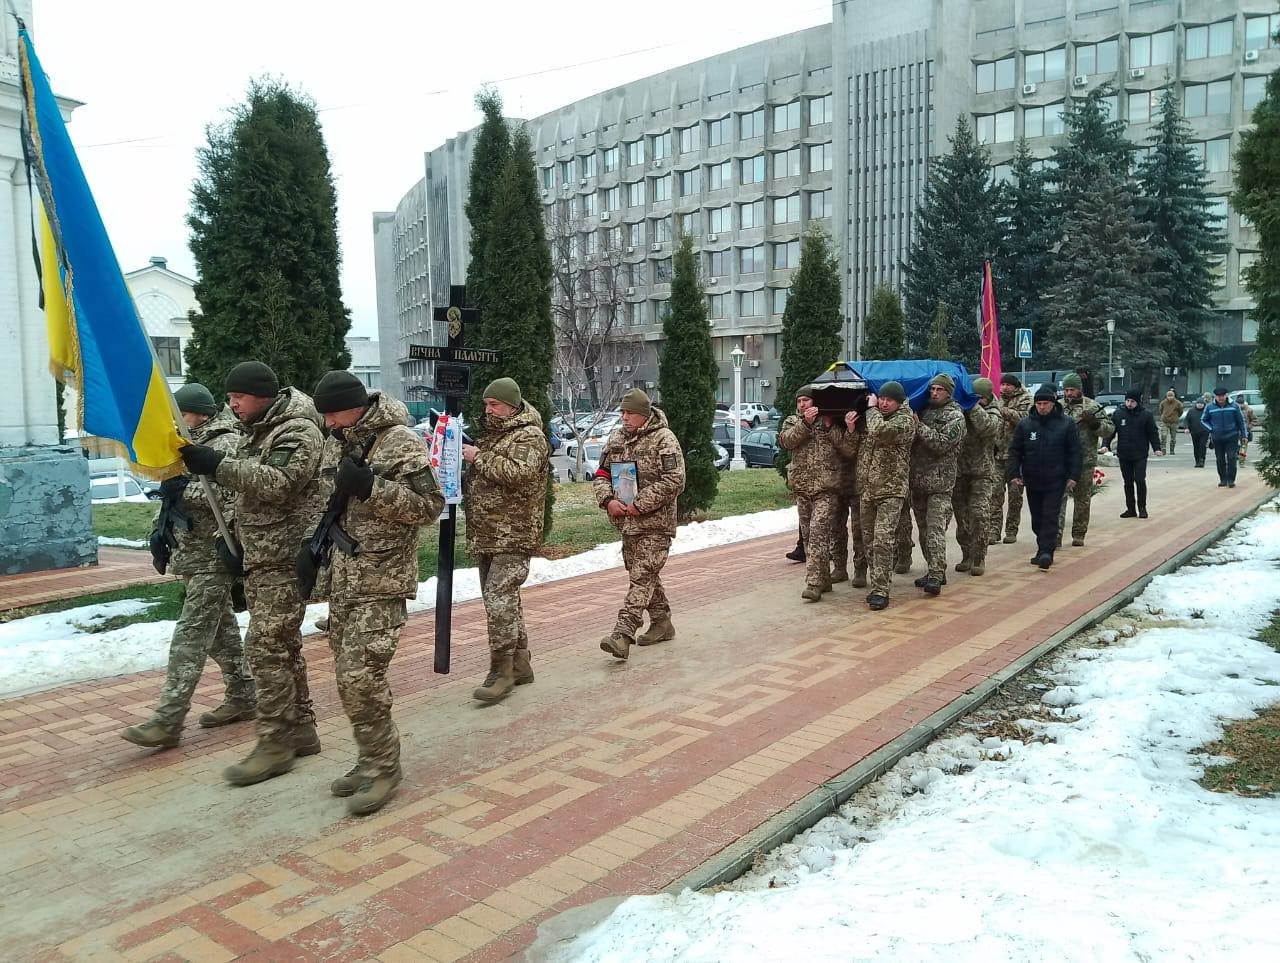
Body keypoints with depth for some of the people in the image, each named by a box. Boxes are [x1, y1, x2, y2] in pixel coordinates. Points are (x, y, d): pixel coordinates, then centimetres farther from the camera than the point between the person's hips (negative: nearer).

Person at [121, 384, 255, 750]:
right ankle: (243, 697, 26)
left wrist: (185, 490, -26)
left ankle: (167, 721, -9)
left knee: (190, 636, -10)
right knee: (221, 629, 15)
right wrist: (160, 531, 16)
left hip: (213, 557, -9)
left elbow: (234, 495, -24)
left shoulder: (228, 444, -12)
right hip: (192, 554, 9)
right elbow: (172, 496, 24)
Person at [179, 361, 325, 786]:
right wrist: (233, 538, 20)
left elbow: (277, 483, -28)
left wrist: (218, 464, -34)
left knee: (267, 647, -10)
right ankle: (301, 730, 23)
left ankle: (274, 744, -2)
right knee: (283, 645, 14)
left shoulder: (298, 432, -13)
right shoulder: (258, 431, 16)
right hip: (259, 558, 10)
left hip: (285, 559, -10)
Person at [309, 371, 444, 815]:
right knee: (349, 674, 11)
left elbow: (430, 505, -17)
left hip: (382, 581, -8)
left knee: (360, 676, -12)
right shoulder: (335, 442, 11)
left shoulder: (399, 441, -12)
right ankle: (372, 759, 24)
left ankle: (382, 766, 4)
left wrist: (370, 487, -25)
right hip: (342, 578, 8)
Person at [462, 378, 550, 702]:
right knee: (503, 599, 13)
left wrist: (479, 458, -17)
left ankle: (502, 671, -9)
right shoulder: (490, 434, 20)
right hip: (486, 535, 9)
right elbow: (480, 480, 28)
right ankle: (520, 664, 23)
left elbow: (520, 473, -25)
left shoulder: (529, 436, -7)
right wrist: (459, 480, 7)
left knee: (499, 598, -15)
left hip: (513, 535, -9)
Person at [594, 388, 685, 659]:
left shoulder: (664, 439, -10)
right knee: (647, 575, 16)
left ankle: (622, 634, -20)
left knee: (642, 577, -12)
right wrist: (608, 500, -6)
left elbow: (674, 481, -18)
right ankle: (662, 623, 31)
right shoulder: (616, 438, 11)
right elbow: (601, 474, 15)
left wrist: (640, 505, -19)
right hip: (626, 523, 7)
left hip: (655, 524, -7)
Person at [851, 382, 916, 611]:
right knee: (869, 541, 10)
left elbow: (880, 431, -26)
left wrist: (871, 408, -9)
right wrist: (850, 428, -1)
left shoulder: (904, 420, -6)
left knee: (882, 540, -15)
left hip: (891, 490, -6)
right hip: (866, 489, 6)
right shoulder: (871, 418, 14)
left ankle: (880, 591, -12)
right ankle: (878, 584, 21)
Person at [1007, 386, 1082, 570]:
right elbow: (1014, 451, 6)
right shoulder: (1025, 424, 3)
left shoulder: (1067, 424, -1)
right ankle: (1043, 550, 20)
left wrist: (1073, 476, -5)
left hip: (1055, 481, -3)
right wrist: (1014, 474, -3)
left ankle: (1046, 552, -10)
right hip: (1032, 480, 3)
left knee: (1050, 517, -7)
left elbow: (1075, 452, 1)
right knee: (1037, 519, 10)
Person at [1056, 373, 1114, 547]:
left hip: (1085, 461, 0)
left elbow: (1109, 430, 2)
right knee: (1059, 496, -9)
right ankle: (1056, 534, -13)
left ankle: (1079, 535, 18)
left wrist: (1094, 422, -15)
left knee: (1083, 499, 8)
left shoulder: (1092, 407, 3)